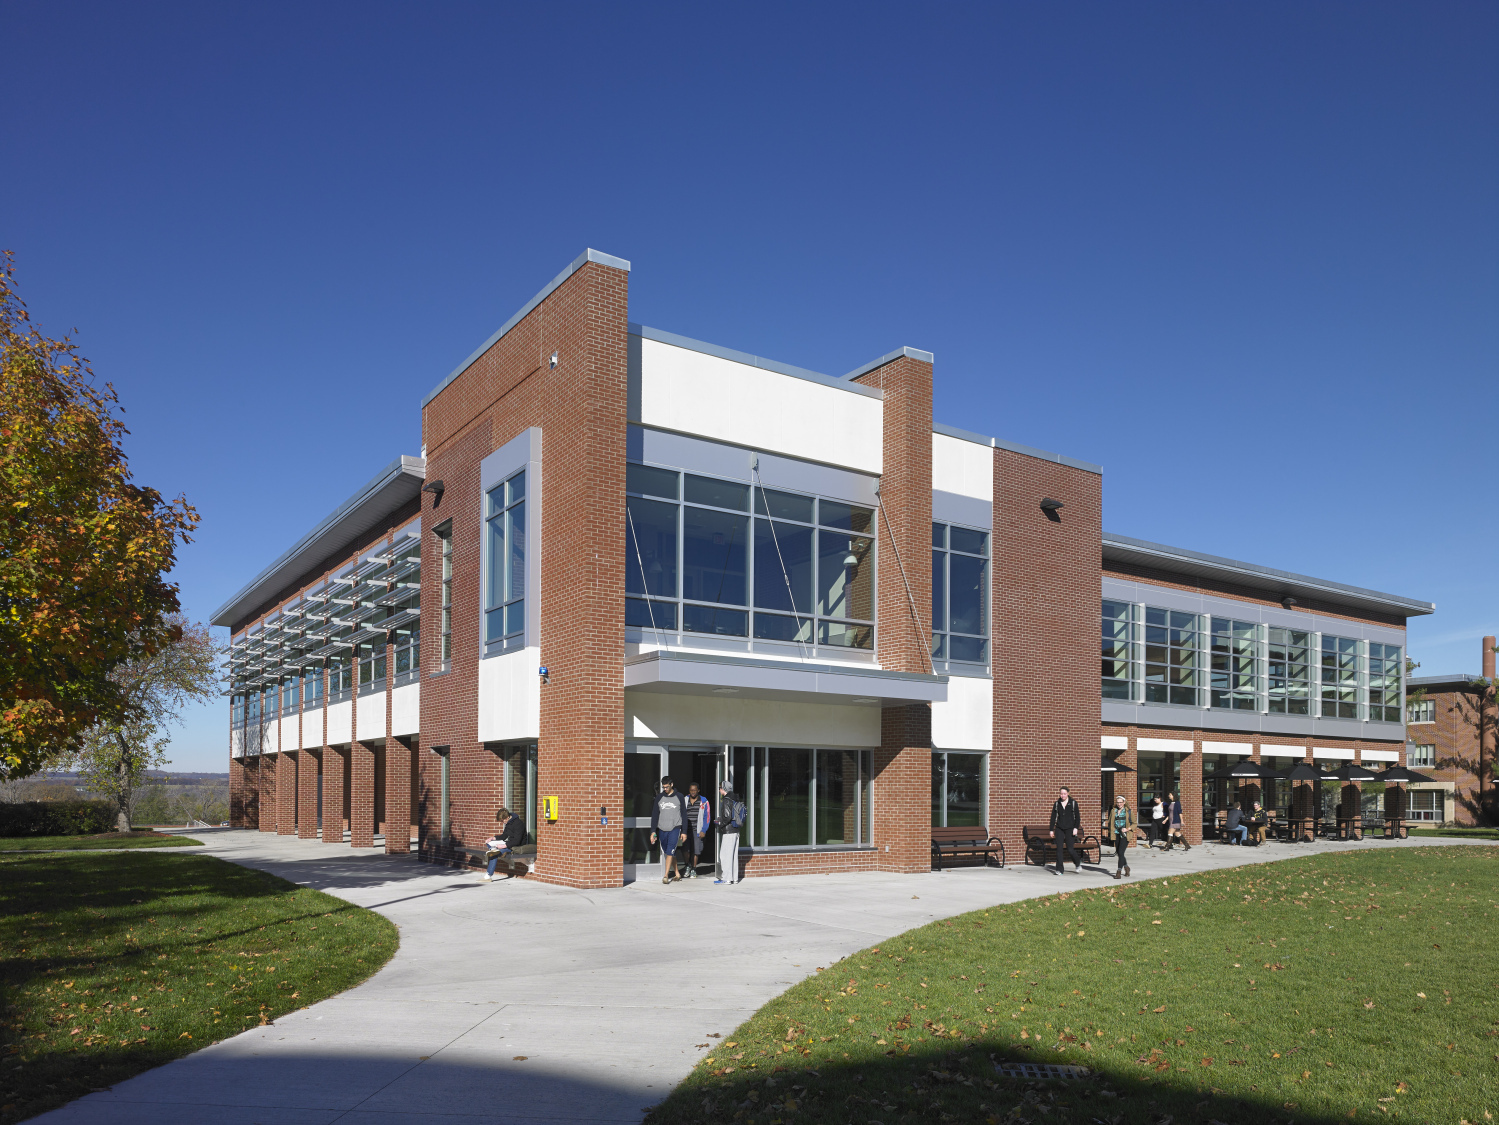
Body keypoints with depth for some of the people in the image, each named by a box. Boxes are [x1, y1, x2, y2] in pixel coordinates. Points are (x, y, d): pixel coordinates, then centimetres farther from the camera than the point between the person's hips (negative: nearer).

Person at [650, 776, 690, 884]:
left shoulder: (679, 797, 3)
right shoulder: (659, 797, 8)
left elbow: (684, 815, 6)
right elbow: (655, 815, 9)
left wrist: (684, 831, 2)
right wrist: (653, 831, 2)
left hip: (675, 828, -3)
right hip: (662, 829, 3)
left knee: (670, 851, -15)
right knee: (669, 852, 9)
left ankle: (666, 875, -15)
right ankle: (677, 873, 20)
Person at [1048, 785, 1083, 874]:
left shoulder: (1073, 803, 1)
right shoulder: (1056, 804, 7)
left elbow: (1077, 817, 2)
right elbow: (1053, 817, 10)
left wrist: (1076, 828, -9)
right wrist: (1051, 830, 7)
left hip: (1069, 829, -2)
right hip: (1059, 829, 2)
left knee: (1070, 849, -4)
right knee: (1059, 849, -5)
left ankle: (1078, 863, 25)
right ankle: (1059, 870, 2)